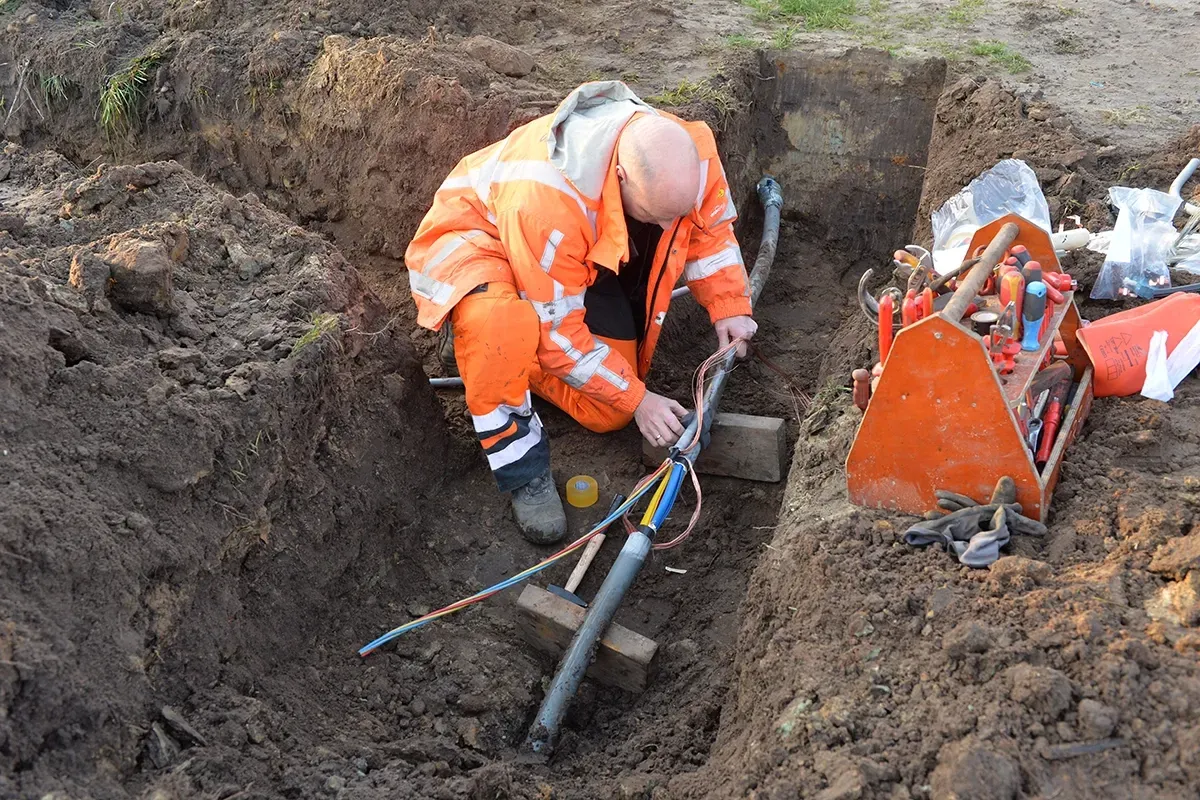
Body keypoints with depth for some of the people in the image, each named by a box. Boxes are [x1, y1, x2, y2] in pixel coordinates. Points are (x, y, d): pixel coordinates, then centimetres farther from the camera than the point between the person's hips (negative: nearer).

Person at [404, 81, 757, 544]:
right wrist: (636, 399, -26)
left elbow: (710, 228, 0)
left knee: (608, 414, -5)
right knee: (501, 326, -43)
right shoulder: (547, 196, -44)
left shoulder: (687, 154, -25)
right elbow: (558, 332, -32)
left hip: (584, 259, 6)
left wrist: (730, 308, -12)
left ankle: (516, 360, 21)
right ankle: (521, 469, -19)